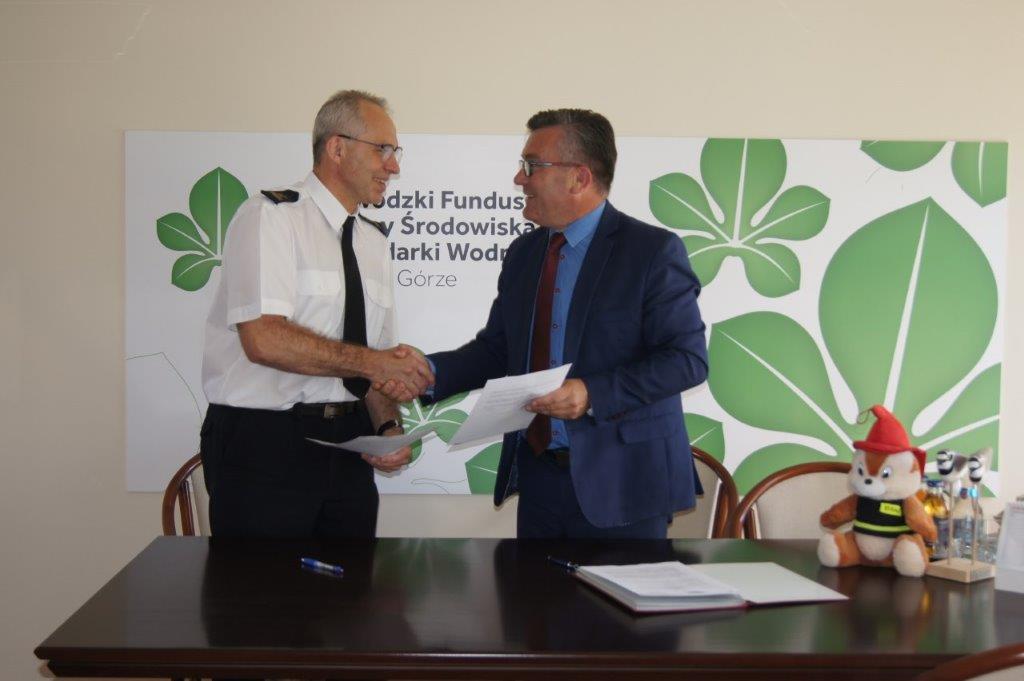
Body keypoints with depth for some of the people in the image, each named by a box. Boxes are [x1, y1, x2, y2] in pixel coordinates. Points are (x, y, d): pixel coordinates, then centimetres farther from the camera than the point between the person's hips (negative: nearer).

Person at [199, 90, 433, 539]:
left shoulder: (374, 241, 14)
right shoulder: (271, 216, -9)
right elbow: (265, 339, -22)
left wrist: (388, 427, -4)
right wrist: (373, 362, -17)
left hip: (347, 446, 7)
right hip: (264, 443, -6)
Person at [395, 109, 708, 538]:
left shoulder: (653, 250, -9)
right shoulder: (522, 253, 11)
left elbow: (687, 357, -14)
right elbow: (496, 348, 13)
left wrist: (593, 394, -24)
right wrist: (431, 372, -5)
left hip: (621, 483, -6)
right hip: (538, 475, 6)